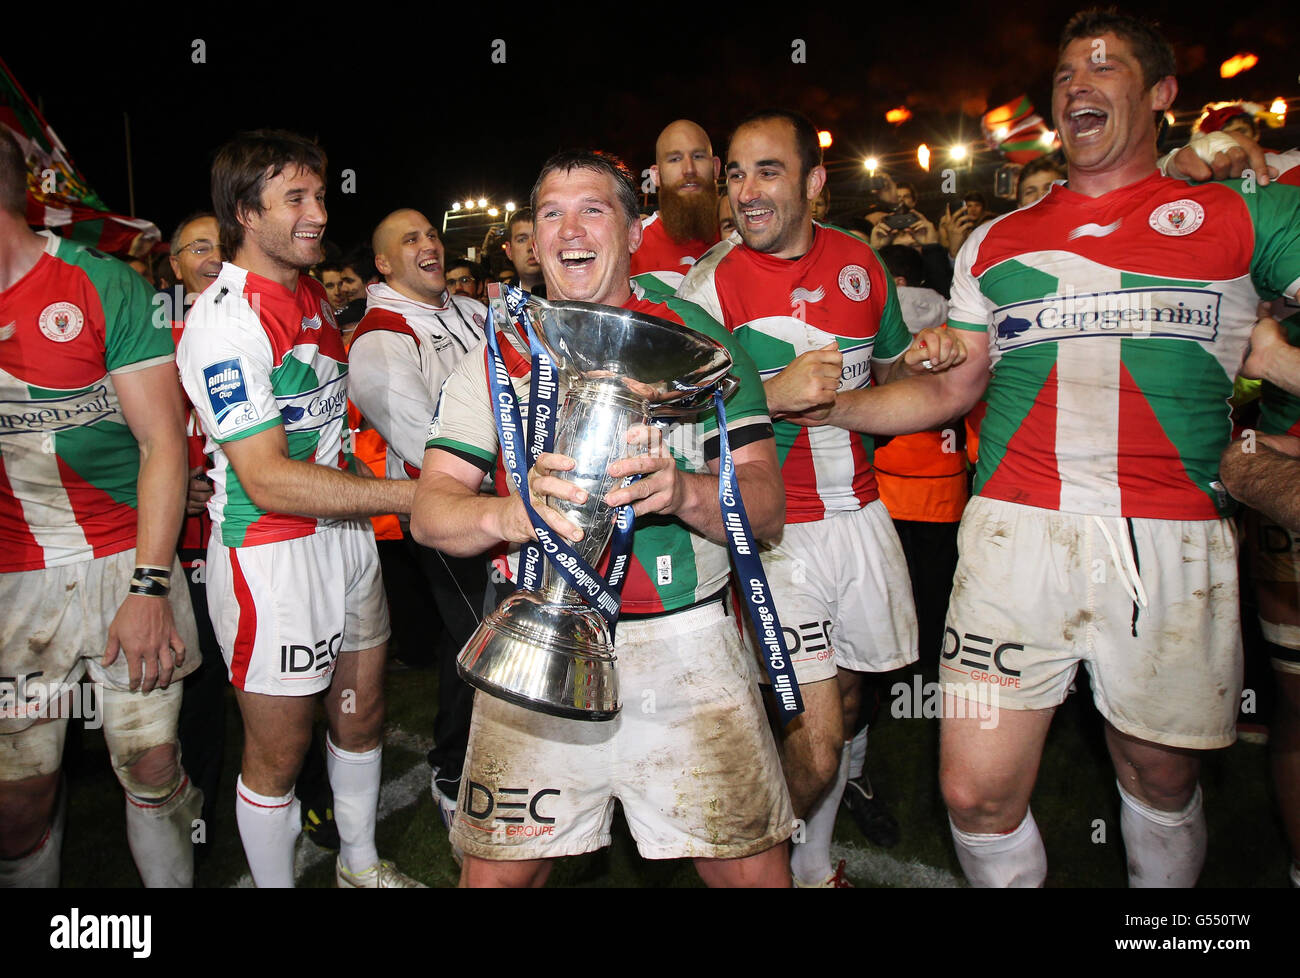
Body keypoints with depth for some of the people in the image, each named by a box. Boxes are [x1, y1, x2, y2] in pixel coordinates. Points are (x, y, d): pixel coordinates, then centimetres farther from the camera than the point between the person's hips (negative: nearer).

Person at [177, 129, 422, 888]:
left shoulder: (314, 295, 9)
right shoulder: (224, 319, -19)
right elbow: (269, 482, -25)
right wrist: (411, 495, -25)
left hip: (346, 532, 9)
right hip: (271, 553, -8)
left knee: (362, 710, 21)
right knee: (279, 753, 5)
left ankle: (361, 864, 42)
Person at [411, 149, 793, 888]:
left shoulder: (698, 339, 5)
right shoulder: (499, 357, 8)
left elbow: (766, 505, -1)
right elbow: (430, 512, 1)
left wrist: (683, 491, -23)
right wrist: (509, 513, -22)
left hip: (684, 642, 0)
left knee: (754, 870, 2)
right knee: (497, 871, 5)